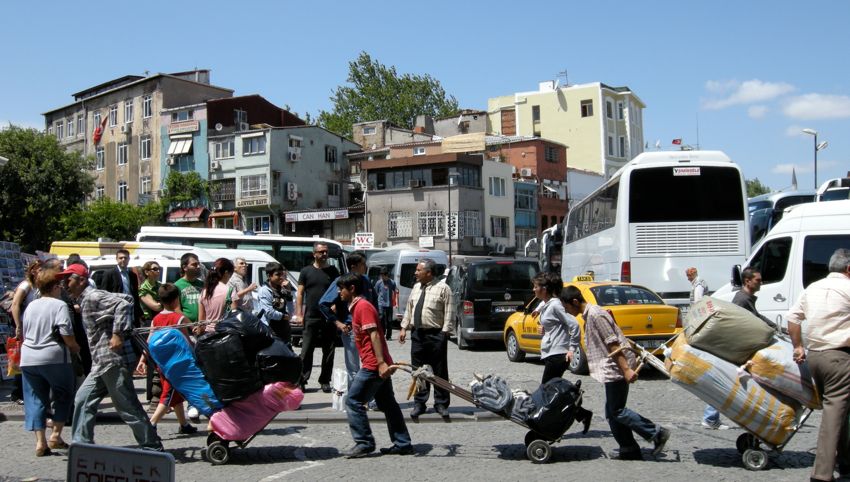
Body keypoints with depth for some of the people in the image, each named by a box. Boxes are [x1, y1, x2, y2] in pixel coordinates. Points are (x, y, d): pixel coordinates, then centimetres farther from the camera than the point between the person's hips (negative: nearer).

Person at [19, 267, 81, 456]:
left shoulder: (30, 306, 11)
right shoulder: (59, 305, -8)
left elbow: (24, 333, 18)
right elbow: (66, 333, -17)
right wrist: (75, 347, 0)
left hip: (28, 358, 5)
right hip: (54, 358, -5)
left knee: (35, 399, 8)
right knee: (64, 396, 12)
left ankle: (40, 441, 4)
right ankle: (56, 435, 8)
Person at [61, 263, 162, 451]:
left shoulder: (92, 296, -10)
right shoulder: (85, 301, 21)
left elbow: (123, 304, -23)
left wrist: (117, 334, -25)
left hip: (112, 360, -10)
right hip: (101, 364, 10)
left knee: (127, 406, -5)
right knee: (83, 399, 10)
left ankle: (153, 447, 2)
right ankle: (82, 445, 15)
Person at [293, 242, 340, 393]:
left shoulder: (333, 271, 7)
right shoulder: (306, 271, 6)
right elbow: (300, 294, 5)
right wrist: (299, 314, -3)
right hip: (311, 318, -1)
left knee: (328, 352, 5)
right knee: (306, 351, -2)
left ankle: (325, 381, 15)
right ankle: (302, 380, 3)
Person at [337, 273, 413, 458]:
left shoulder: (363, 306, -11)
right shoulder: (357, 306, 19)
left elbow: (374, 335, -20)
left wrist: (381, 362, -26)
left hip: (373, 365, -10)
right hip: (378, 365, 10)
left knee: (353, 401, -5)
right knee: (388, 404, 11)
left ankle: (364, 443, 0)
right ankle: (402, 444, 15)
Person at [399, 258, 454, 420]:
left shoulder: (443, 288, -7)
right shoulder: (416, 287, 13)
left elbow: (449, 313, -10)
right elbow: (409, 309, 17)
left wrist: (444, 333, -16)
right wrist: (404, 328, 11)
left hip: (435, 335, -6)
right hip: (417, 334, 6)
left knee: (439, 371, 3)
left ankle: (441, 404, 13)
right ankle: (419, 403, 19)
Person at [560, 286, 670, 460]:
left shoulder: (595, 315, -16)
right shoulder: (588, 315, 15)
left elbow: (613, 343, -21)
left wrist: (626, 369, -24)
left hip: (616, 369, -10)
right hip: (612, 369, 10)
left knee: (616, 411, -7)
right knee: (612, 412, 11)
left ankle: (657, 434, -2)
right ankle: (629, 449, 15)